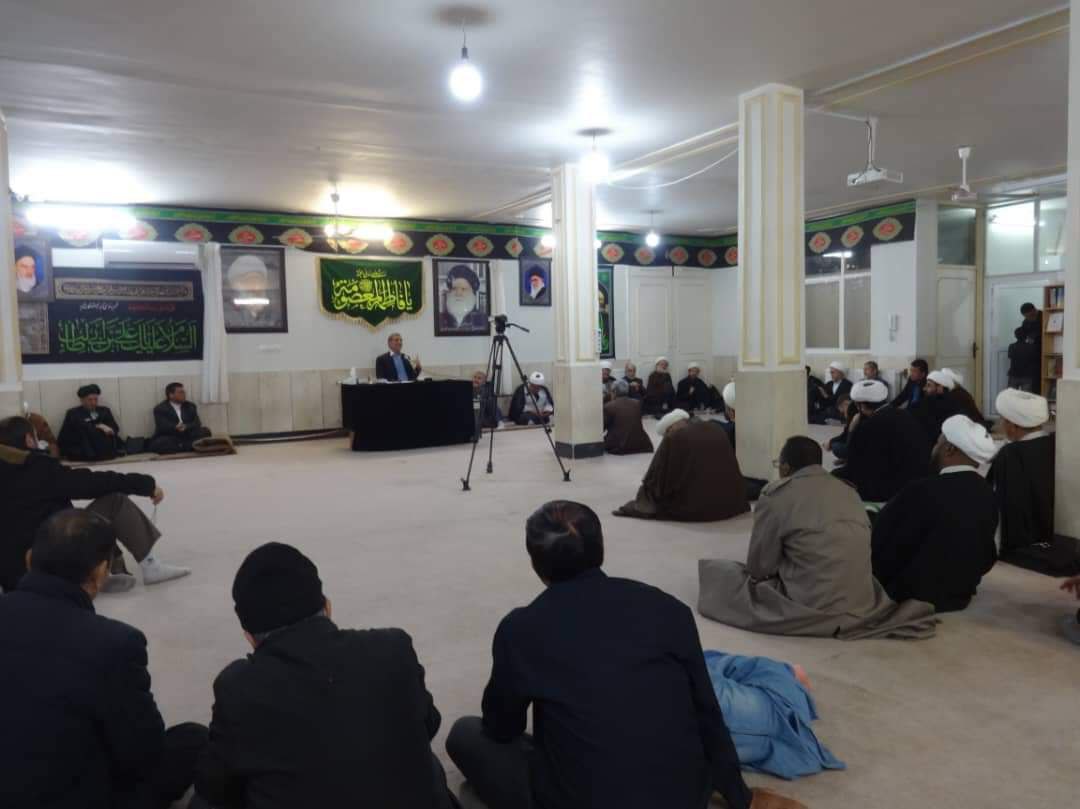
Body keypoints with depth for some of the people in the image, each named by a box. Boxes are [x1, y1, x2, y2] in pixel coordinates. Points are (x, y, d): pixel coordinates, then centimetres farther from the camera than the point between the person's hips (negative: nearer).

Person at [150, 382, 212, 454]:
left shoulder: (191, 406, 14)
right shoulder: (160, 409, 3)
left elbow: (197, 424, 0)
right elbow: (163, 426, -14)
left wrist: (185, 427, -22)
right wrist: (176, 427, -34)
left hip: (187, 437, 3)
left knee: (205, 431, -21)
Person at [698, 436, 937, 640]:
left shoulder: (776, 494, -11)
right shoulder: (848, 490, 7)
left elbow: (759, 566, -6)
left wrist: (757, 573, 17)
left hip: (812, 607, -4)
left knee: (717, 572, 7)